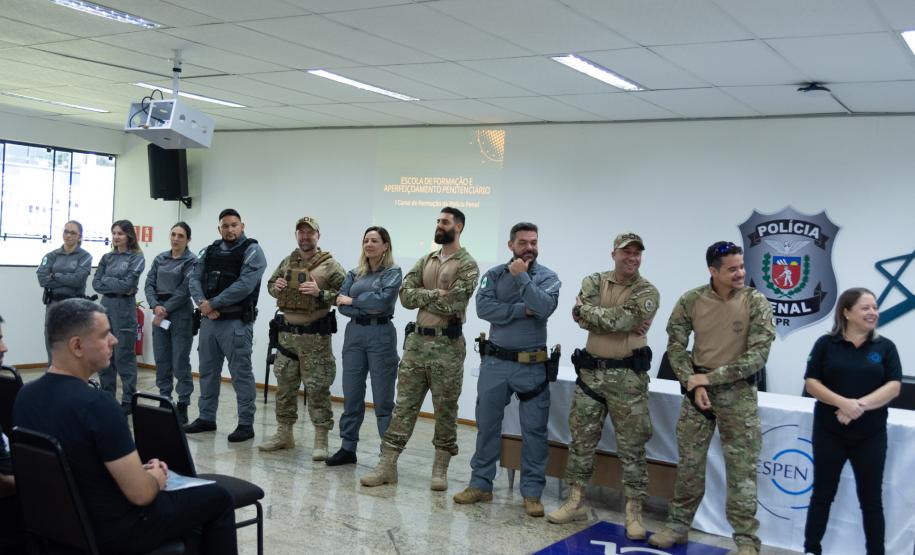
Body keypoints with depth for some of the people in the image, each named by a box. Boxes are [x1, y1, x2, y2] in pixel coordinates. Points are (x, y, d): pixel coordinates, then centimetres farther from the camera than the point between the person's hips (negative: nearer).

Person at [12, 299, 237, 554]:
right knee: (218, 498, 10)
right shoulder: (95, 404, -30)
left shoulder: (26, 395, -4)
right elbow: (141, 494, -25)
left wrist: (135, 470, 11)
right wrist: (156, 478, -4)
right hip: (113, 533, -8)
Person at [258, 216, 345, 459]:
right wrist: (275, 286, 0)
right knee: (284, 385, 12)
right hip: (287, 332, 6)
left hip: (315, 335, -6)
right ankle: (284, 433, 24)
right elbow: (270, 283, 23)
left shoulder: (330, 265, -6)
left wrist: (320, 293, -23)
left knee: (317, 388, -2)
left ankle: (321, 440, 5)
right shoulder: (287, 263, 11)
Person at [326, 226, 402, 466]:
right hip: (354, 333, 5)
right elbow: (341, 305, 2)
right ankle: (347, 448, 17)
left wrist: (353, 300, -6)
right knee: (351, 395, 8)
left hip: (381, 334, -5)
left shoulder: (393, 272, 0)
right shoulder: (354, 273, 13)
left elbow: (383, 300, -16)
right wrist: (367, 309, -13)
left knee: (383, 399, -2)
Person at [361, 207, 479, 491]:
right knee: (404, 404, 5)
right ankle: (387, 464, 8)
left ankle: (440, 468, 15)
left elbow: (453, 303, -18)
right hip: (416, 340, 5)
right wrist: (436, 294, -11)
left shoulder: (467, 265, -6)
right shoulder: (425, 261, 13)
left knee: (445, 410, 5)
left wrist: (422, 297, -6)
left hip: (447, 345, -5)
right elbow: (405, 295, 2)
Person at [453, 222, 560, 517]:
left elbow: (545, 308, -19)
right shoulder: (494, 275, 4)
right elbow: (483, 307, -12)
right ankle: (481, 484, 22)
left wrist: (522, 276, -18)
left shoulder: (547, 277, 0)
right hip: (495, 361, 2)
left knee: (534, 430, 2)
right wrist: (521, 311, -16)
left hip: (532, 366, -1)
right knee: (487, 424, 10)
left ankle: (532, 492, 12)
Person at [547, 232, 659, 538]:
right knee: (581, 439, 10)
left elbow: (621, 320, -20)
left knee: (631, 447, 1)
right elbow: (581, 318, -12)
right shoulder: (594, 281, 6)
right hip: (591, 371, 4)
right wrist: (621, 323, -18)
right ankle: (576, 501, 22)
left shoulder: (647, 292, -4)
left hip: (627, 377, -3)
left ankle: (634, 512, 10)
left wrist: (588, 310, -9)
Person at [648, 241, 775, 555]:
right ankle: (678, 526, 25)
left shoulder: (756, 303, -9)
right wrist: (693, 384, -12)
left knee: (742, 470, 1)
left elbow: (758, 356, -13)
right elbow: (675, 346, 1)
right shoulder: (691, 301, -3)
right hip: (698, 388, 2)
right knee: (689, 463, 11)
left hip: (738, 392, -2)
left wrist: (711, 377, -16)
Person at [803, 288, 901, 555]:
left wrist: (861, 405, -20)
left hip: (871, 435, 1)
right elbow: (811, 382, -5)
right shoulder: (826, 344, 0)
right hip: (829, 431, 0)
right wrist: (843, 402, -20)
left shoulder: (885, 347, 2)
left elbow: (894, 386, -6)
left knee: (871, 499, 8)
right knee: (822, 494, 9)